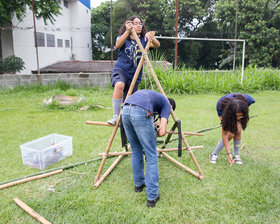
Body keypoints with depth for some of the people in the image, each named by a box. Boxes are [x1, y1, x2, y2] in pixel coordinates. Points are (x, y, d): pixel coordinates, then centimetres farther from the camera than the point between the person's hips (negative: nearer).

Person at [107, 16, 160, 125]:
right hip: (120, 70, -3)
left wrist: (151, 37, -33)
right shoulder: (123, 37, 2)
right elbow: (118, 45, -21)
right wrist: (127, 31, -35)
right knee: (119, 85, -35)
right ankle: (116, 116, -30)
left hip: (134, 75, 3)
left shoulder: (143, 39, 6)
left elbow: (157, 45, -12)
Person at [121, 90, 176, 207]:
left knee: (136, 151, 23)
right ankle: (152, 196, 7)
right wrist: (155, 134, 28)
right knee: (151, 155, 4)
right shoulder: (166, 104, 20)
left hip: (125, 110, 7)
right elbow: (162, 132, 4)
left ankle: (138, 183, 36)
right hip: (141, 113, -7)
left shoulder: (153, 96, 38)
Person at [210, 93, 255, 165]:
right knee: (230, 134, -18)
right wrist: (229, 153, -36)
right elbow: (224, 134, -34)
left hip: (238, 110, 3)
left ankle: (236, 155, 2)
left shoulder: (247, 100, -39)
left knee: (238, 131, -17)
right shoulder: (224, 110, -42)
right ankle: (214, 154, -3)